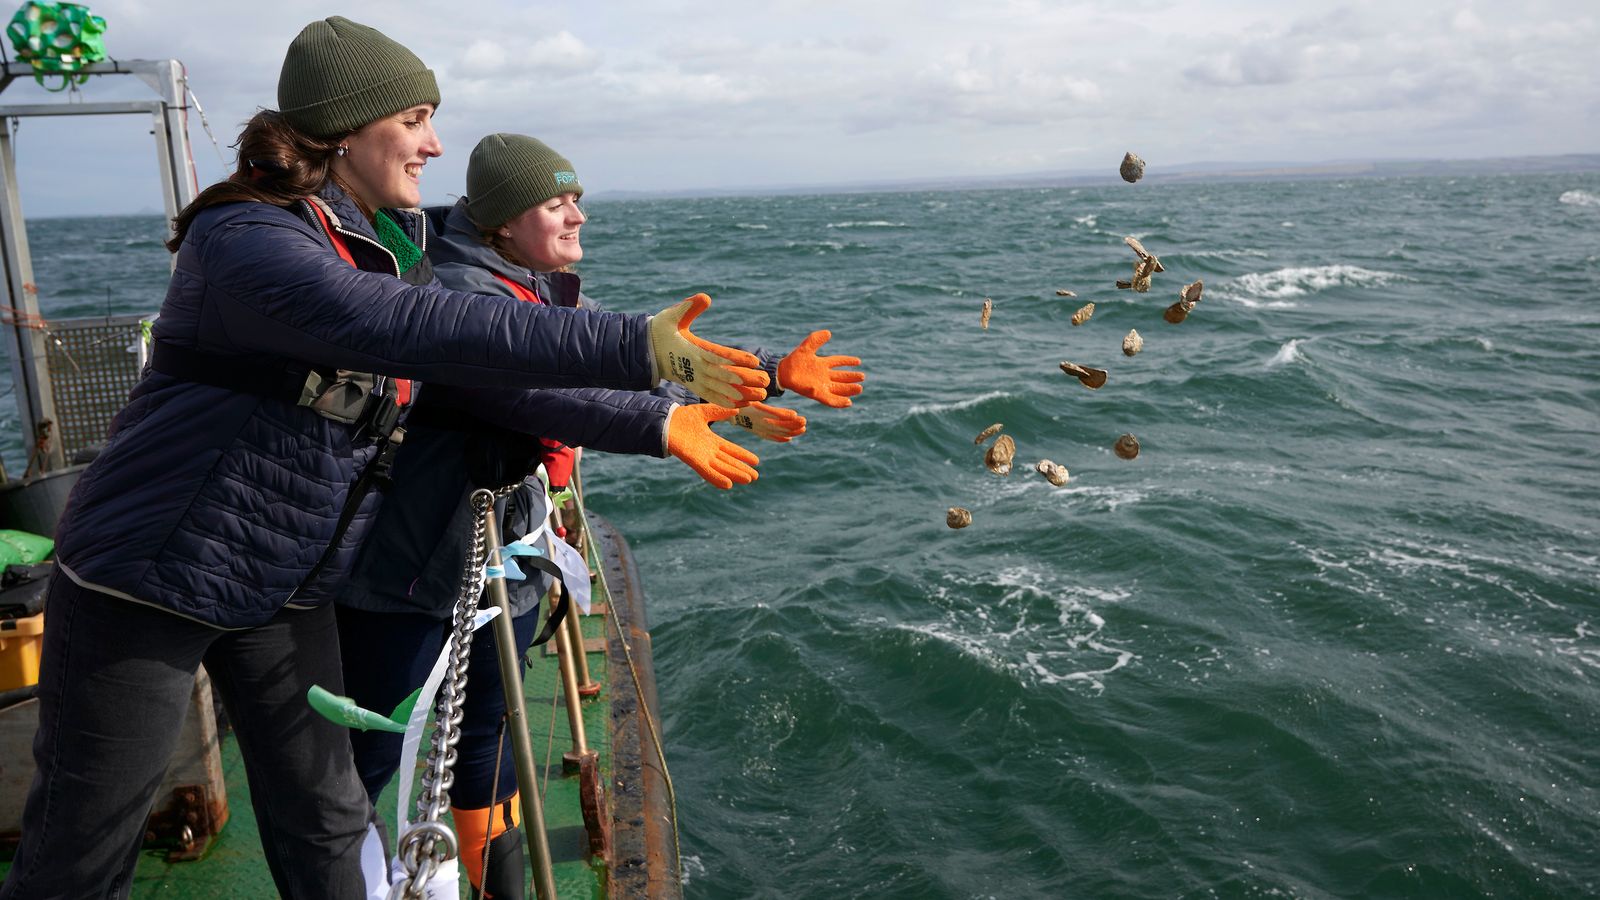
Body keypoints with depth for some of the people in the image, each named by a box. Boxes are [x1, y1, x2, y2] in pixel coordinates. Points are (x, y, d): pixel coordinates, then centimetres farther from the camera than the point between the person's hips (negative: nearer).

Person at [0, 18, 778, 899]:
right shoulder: (245, 240, -24)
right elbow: (412, 328, -40)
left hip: (287, 587, 7)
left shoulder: (389, 242, 4)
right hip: (151, 571, -7)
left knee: (324, 824, 11)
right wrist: (635, 346, -43)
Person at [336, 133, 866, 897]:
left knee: (487, 730, 21)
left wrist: (773, 372, 7)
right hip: (412, 567, -8)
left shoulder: (551, 294, 8)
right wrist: (662, 426, -49)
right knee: (371, 755, 2)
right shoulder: (458, 290, -21)